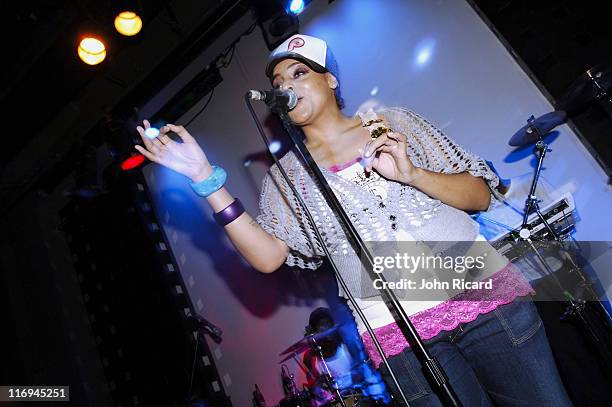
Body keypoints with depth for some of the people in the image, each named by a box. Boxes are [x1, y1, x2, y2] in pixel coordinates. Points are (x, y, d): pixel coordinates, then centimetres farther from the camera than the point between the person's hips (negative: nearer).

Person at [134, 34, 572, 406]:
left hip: (483, 291, 2)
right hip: (399, 335, -1)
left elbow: (481, 194, 5)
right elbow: (268, 256, -9)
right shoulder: (287, 174, 6)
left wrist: (411, 174, -15)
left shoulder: (394, 121, 6)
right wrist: (206, 178, -13)